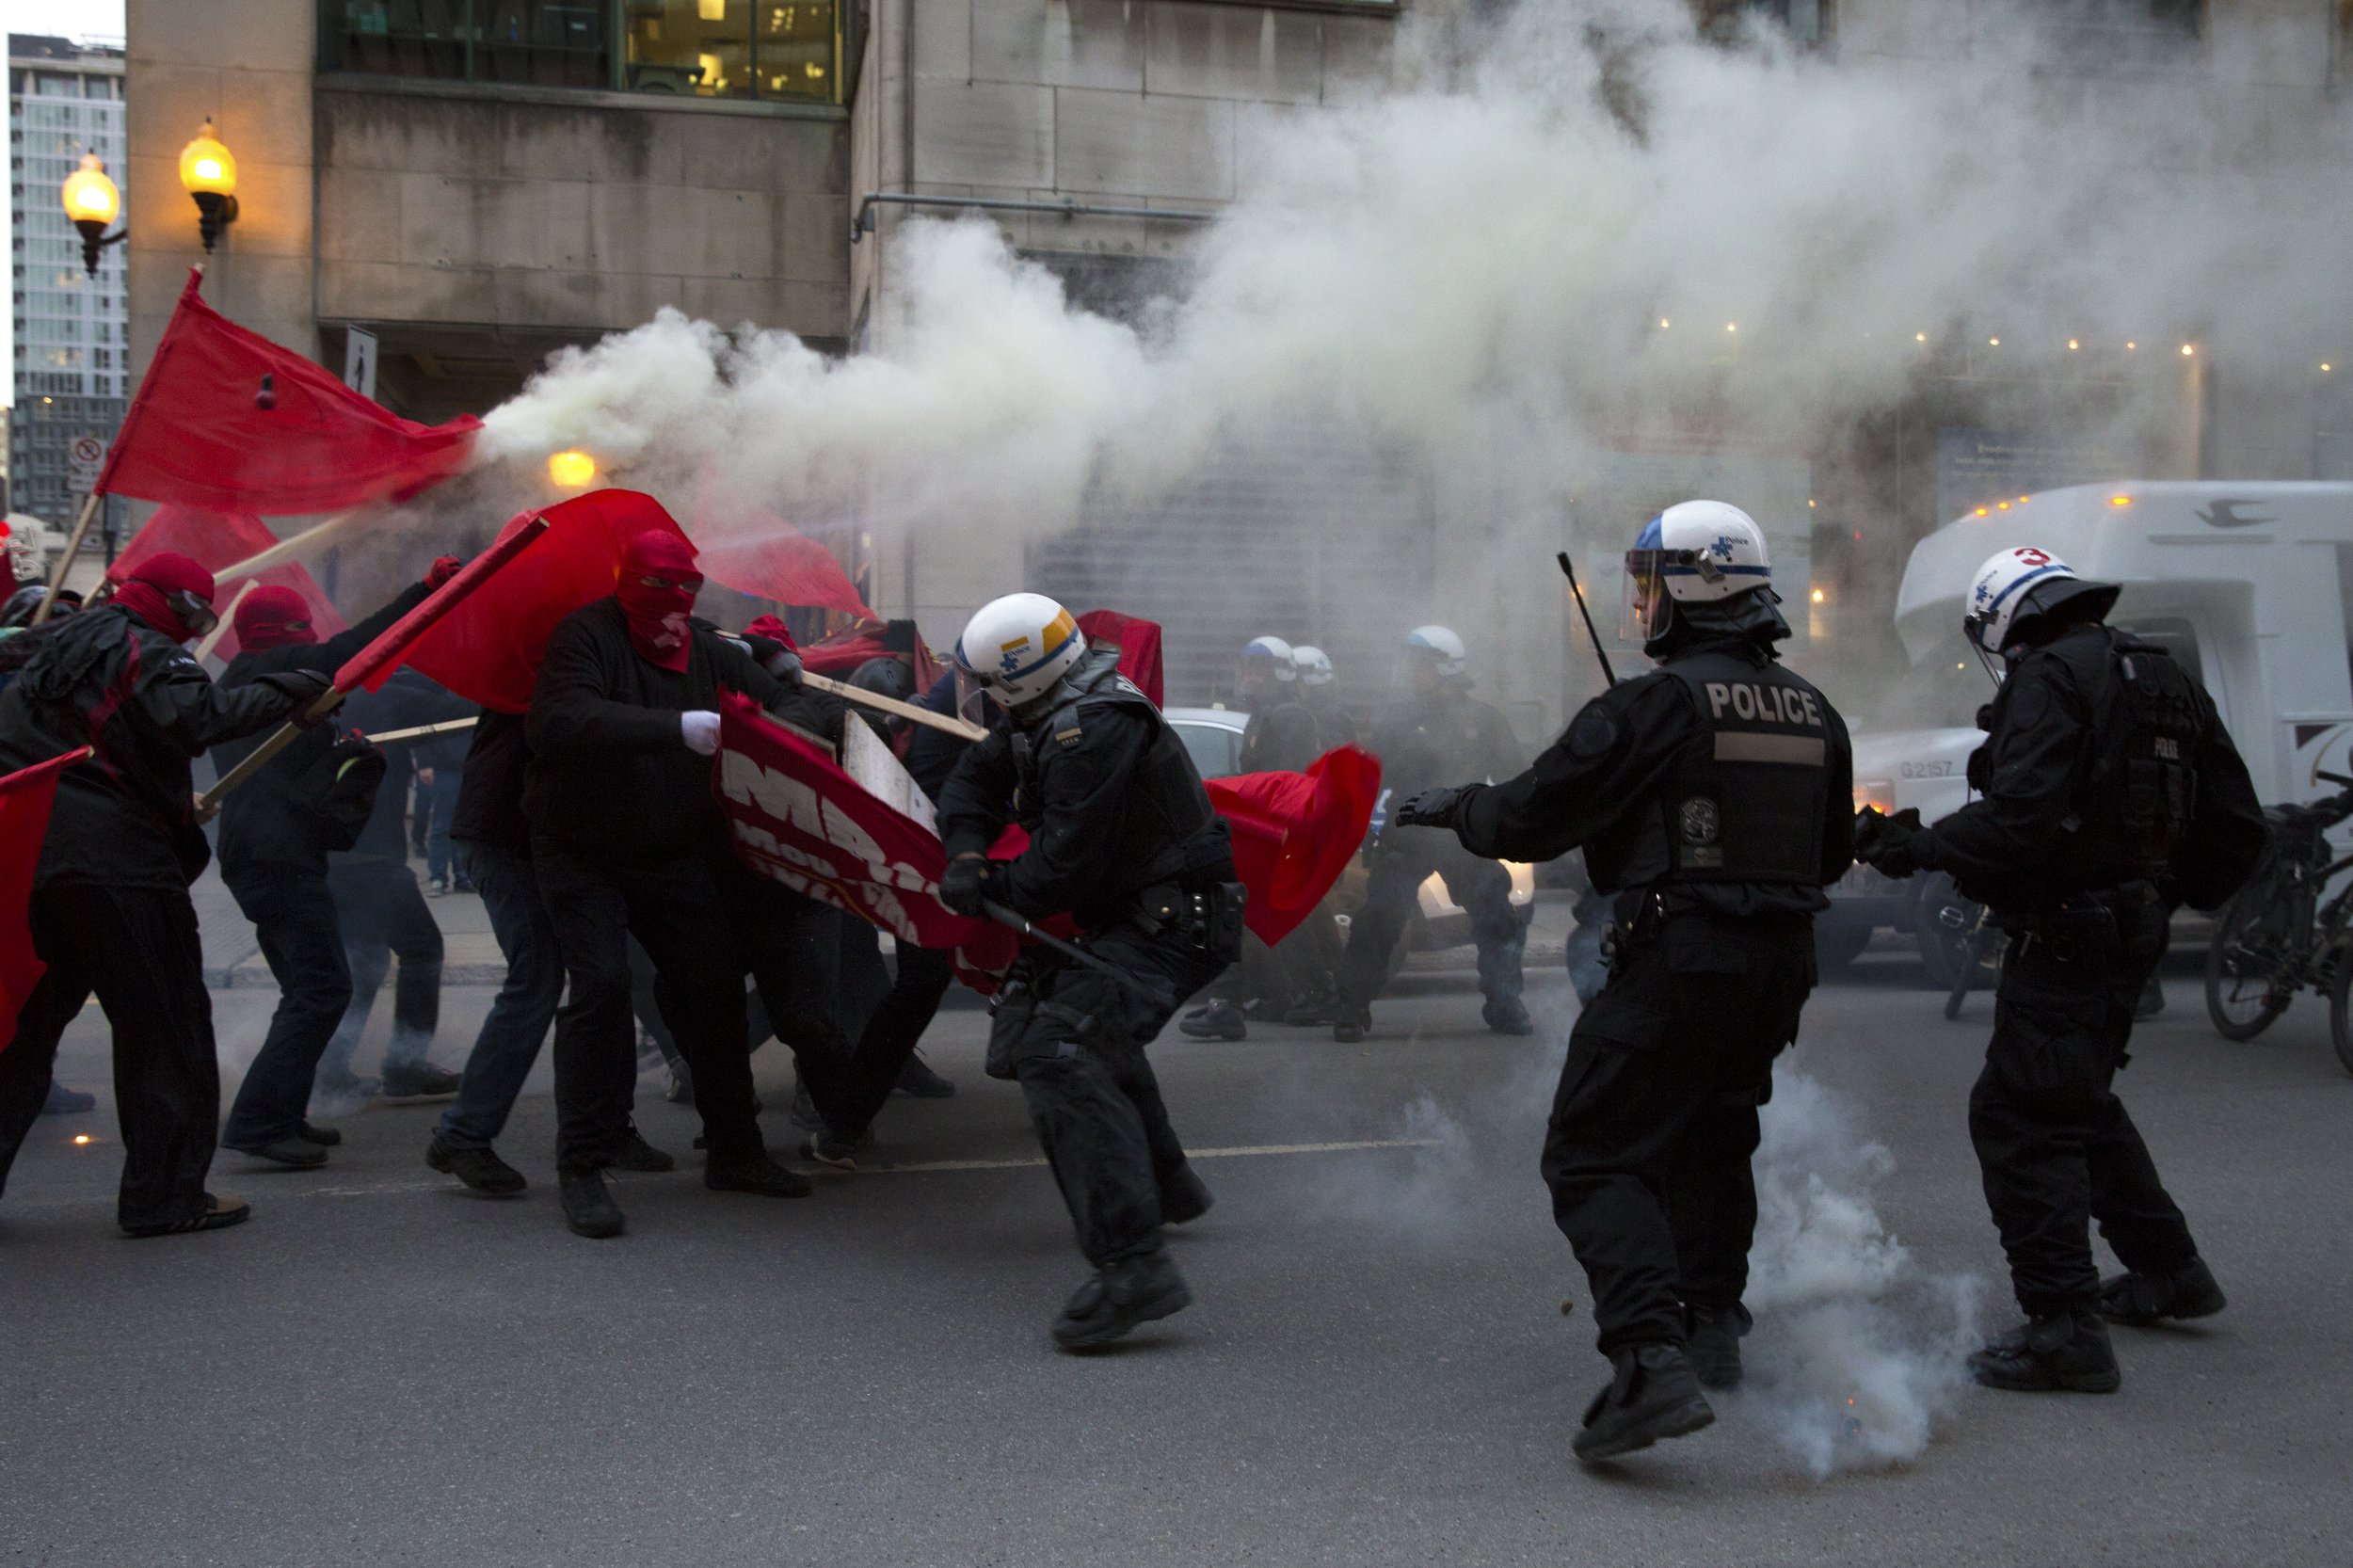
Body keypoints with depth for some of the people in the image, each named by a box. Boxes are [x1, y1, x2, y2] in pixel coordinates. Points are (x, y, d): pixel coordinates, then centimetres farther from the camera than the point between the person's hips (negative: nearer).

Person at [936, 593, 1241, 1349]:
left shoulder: (1094, 733, -26)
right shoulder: (1050, 715, 7)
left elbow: (1063, 869, -26)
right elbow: (974, 778, 15)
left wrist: (985, 890, -10)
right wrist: (968, 852, -5)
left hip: (1171, 923, -11)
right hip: (1135, 911, 11)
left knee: (1060, 1052, -26)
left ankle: (1134, 1266, -36)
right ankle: (1163, 1183, 46)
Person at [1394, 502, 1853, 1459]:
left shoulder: (1657, 704, -14)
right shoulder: (1814, 716, 9)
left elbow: (1532, 817, -10)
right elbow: (1832, 855, 20)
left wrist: (1452, 808, 9)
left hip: (1678, 963, -8)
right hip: (1781, 967, 8)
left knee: (1595, 1156, -4)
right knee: (1711, 1138, 26)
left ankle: (1652, 1362, -20)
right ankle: (1712, 1327, 37)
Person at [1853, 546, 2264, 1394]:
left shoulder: (2049, 679, -13)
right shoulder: (2164, 680, 15)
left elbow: (2017, 821, -26)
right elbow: (2237, 827, 16)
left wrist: (1918, 845, -15)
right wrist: (2167, 895, 26)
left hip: (2066, 935, -10)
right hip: (2133, 933, 10)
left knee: (2018, 1117, -7)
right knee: (2080, 1103, 25)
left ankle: (2064, 1327, -10)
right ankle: (2166, 1269, 35)